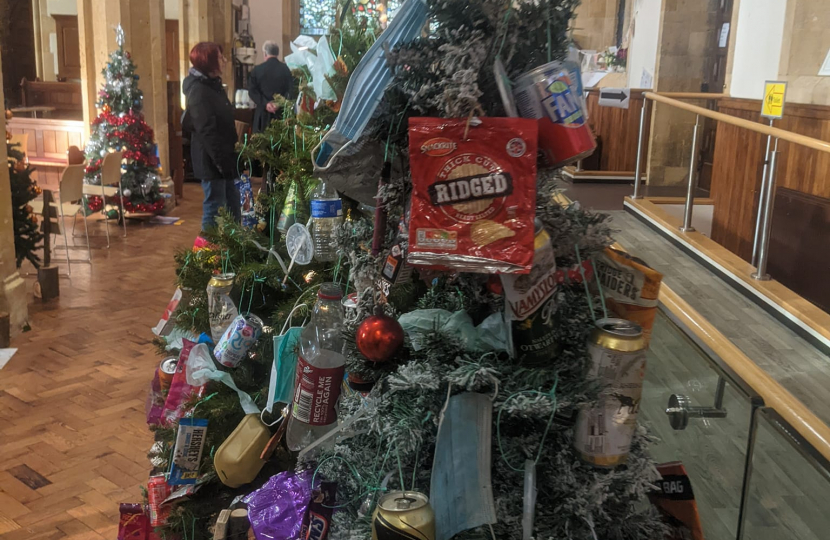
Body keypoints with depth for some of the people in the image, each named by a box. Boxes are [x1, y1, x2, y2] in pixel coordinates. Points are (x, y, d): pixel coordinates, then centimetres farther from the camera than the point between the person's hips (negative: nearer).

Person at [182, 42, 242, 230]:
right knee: (215, 207, -1)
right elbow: (206, 130, -24)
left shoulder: (213, 84, 13)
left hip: (223, 156, 10)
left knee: (233, 205, 17)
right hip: (212, 159, -10)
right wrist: (221, 160, -24)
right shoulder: (199, 90, -18)